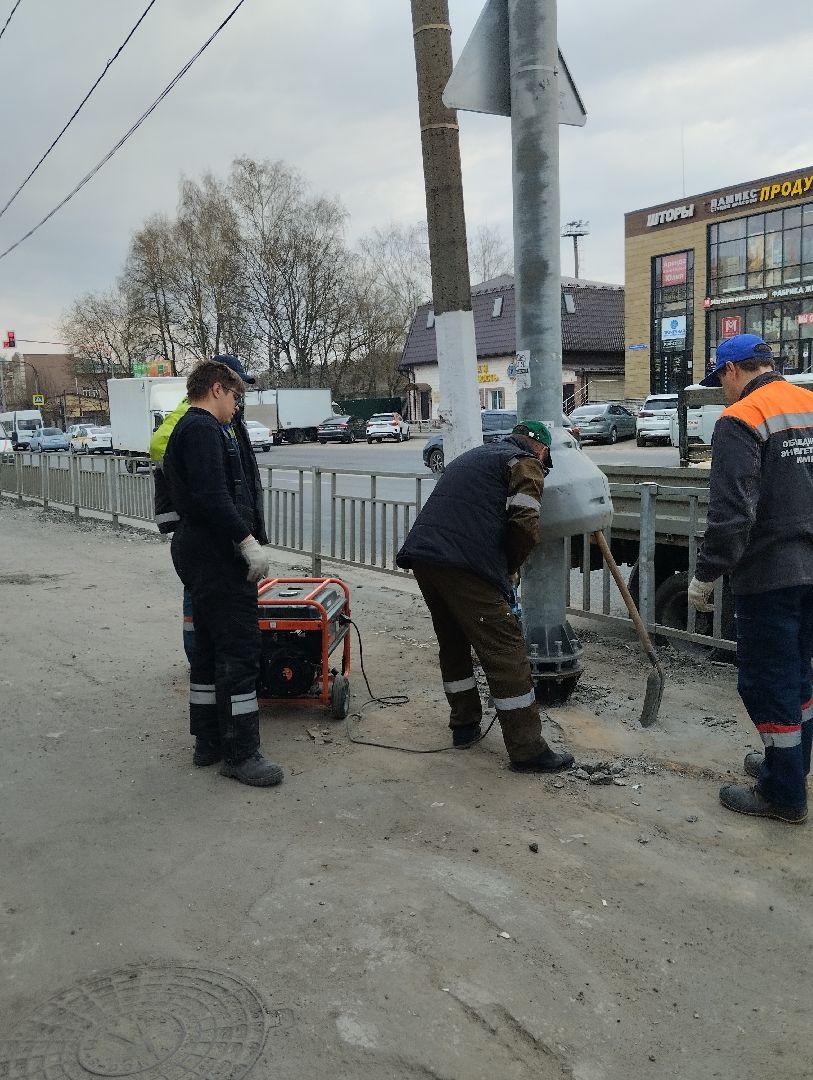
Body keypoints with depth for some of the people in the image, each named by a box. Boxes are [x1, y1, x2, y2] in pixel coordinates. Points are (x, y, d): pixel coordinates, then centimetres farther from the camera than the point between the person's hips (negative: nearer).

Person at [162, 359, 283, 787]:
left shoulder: (185, 428, 21)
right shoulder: (204, 429, -12)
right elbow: (212, 496, -24)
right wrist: (248, 541, -24)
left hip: (195, 552, 11)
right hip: (218, 554, -11)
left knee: (209, 648, 15)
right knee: (239, 653, -8)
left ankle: (208, 742, 23)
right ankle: (240, 754, -4)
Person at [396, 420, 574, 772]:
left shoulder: (474, 456, 32)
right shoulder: (526, 463, 8)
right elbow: (525, 525, -8)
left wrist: (499, 568, 27)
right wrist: (508, 568, 9)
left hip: (421, 554, 8)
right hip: (464, 565, -8)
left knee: (453, 643, 24)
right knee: (505, 651, -2)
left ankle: (464, 724, 34)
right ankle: (527, 750, 1)